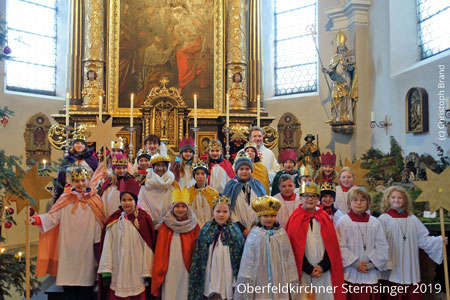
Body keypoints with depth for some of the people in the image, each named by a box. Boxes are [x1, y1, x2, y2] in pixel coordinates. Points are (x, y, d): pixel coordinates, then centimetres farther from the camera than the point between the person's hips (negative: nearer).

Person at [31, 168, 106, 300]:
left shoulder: (94, 200, 3)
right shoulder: (65, 199, 5)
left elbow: (98, 223, 3)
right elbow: (53, 216, -2)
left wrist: (97, 243, 0)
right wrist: (37, 219, -18)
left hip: (86, 247, 0)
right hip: (68, 247, 1)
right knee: (69, 276, 0)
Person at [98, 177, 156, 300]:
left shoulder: (144, 220, -3)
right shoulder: (113, 221, 4)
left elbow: (147, 247, -2)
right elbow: (107, 246, 4)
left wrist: (147, 272, -3)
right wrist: (106, 271, -1)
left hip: (136, 274, -1)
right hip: (117, 273, 2)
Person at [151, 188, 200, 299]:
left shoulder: (193, 225, 4)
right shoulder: (165, 226, 2)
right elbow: (160, 250, 2)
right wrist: (159, 270, -1)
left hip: (186, 267, 1)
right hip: (169, 268, 0)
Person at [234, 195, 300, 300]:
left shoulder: (282, 234, 2)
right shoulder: (254, 235, -2)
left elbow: (289, 259, 6)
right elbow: (248, 260, 0)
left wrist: (291, 281, 6)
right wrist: (246, 280, -3)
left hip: (279, 279, 1)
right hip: (260, 280, -1)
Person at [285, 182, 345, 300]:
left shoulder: (325, 218, 8)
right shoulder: (295, 219, -1)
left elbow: (332, 245, 4)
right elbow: (295, 247, -5)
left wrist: (323, 266, -8)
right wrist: (309, 268, -9)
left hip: (324, 271, 2)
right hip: (303, 272, -2)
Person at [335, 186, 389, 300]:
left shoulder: (375, 223, 6)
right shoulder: (343, 221, -2)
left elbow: (382, 247, 4)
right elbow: (341, 247, -7)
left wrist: (372, 264, -7)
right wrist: (355, 263, -12)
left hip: (371, 275, 3)